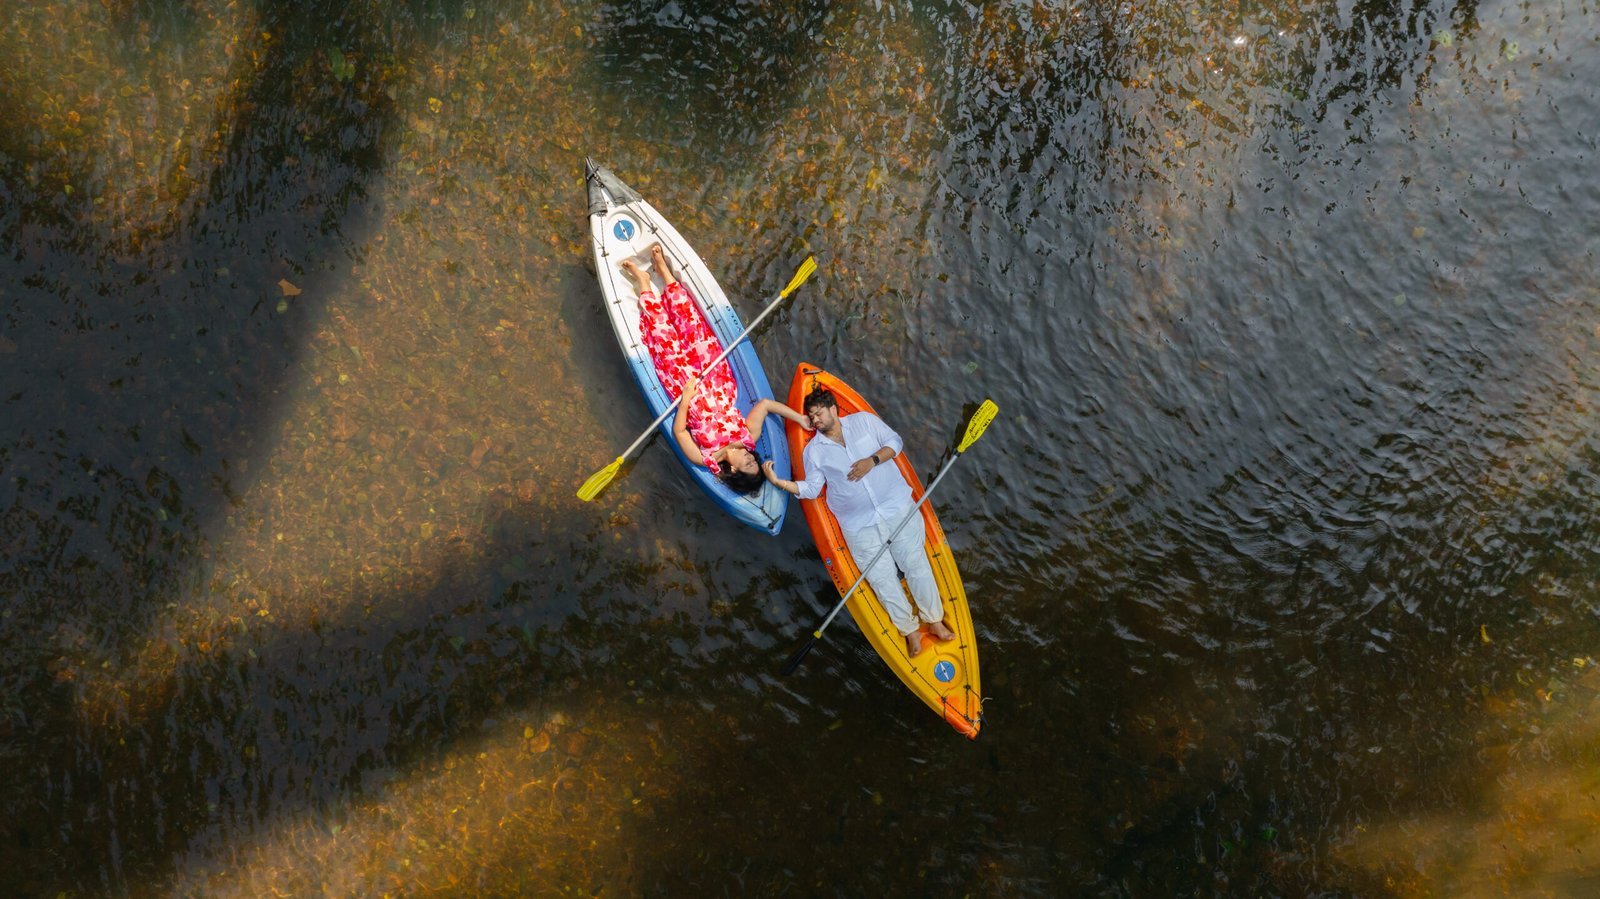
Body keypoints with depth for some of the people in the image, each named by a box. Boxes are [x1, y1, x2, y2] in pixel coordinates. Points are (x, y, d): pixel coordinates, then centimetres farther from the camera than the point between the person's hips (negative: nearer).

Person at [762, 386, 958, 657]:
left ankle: (935, 620, 14)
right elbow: (811, 489, 2)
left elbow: (895, 441, 3)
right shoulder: (813, 451, 6)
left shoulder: (863, 420, 5)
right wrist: (780, 482, -13)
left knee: (916, 564, 1)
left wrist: (873, 460, -13)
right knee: (882, 579, -1)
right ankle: (910, 630, 14)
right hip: (860, 527, 0)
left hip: (897, 506, 0)